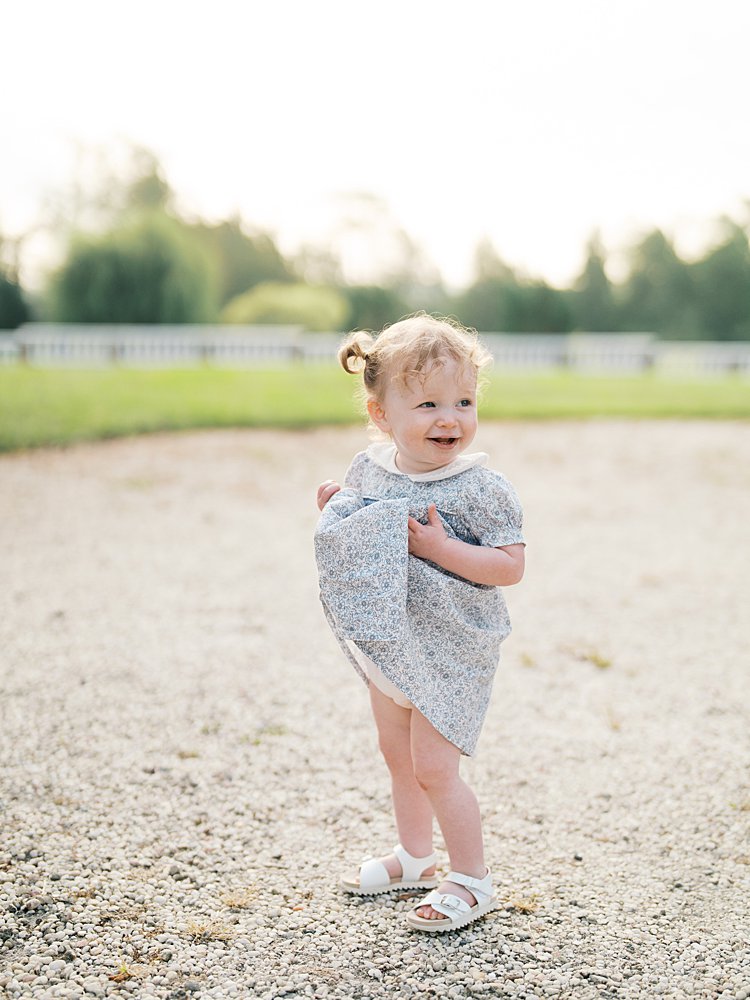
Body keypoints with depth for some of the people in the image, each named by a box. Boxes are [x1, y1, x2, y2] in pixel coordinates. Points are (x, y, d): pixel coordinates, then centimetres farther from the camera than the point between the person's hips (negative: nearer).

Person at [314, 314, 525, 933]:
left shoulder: (479, 488, -20)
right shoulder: (369, 470, -3)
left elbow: (511, 566, -21)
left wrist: (441, 548, -31)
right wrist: (336, 512, -9)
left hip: (451, 653, -7)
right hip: (388, 645, 7)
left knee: (433, 767, -3)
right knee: (399, 758, 21)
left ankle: (473, 877, 17)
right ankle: (414, 857, 41)